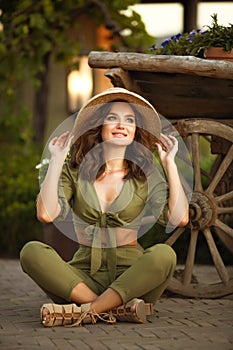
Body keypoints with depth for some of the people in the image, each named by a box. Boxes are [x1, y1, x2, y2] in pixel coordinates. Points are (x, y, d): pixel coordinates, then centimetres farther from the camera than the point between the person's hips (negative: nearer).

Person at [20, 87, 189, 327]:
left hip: (129, 277, 0)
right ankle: (116, 309, -32)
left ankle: (85, 311, -30)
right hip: (84, 276, 1)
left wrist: (169, 163, -2)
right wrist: (56, 160, -3)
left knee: (164, 254, -31)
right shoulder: (74, 170, 7)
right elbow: (47, 214, -10)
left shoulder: (146, 175, 8)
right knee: (32, 252, -25)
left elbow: (179, 217, -9)